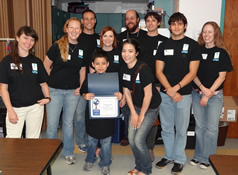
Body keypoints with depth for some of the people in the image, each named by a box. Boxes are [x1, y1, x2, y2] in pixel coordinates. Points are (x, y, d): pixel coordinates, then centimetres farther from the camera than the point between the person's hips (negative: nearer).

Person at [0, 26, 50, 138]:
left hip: (36, 107, 2)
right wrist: (10, 110, -9)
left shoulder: (37, 62, 6)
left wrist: (47, 97, -6)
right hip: (15, 107, -2)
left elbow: (43, 83, 13)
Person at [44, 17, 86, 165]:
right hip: (55, 90, -2)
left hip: (73, 92, 2)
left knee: (68, 123, 13)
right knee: (52, 124, 3)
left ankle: (68, 152, 30)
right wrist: (55, 79, 4)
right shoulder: (57, 46, -8)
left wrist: (81, 87, 0)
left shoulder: (82, 49, 2)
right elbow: (46, 65, 1)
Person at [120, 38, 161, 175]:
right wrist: (133, 113, 0)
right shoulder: (124, 69, -2)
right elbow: (127, 92, 4)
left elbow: (148, 94, -20)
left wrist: (141, 115, -12)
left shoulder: (143, 69, -24)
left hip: (150, 108, -6)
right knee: (131, 138, 4)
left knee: (139, 139, -9)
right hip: (136, 106, 6)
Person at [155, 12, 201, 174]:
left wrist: (176, 88, -16)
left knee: (181, 129, 6)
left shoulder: (193, 45, -1)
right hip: (165, 93, 3)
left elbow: (192, 72, -6)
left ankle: (179, 159, 21)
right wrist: (170, 90, -11)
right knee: (166, 128, 12)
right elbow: (159, 71, 2)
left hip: (183, 94, -3)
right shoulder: (163, 46, 8)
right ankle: (169, 155, 29)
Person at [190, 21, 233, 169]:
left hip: (215, 95, -2)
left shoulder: (222, 53, -3)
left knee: (211, 128, 0)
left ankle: (205, 157, 13)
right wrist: (203, 88, -13)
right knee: (200, 126, 10)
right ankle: (198, 155, 21)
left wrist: (208, 94, -12)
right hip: (197, 93, 2)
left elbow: (222, 76, -6)